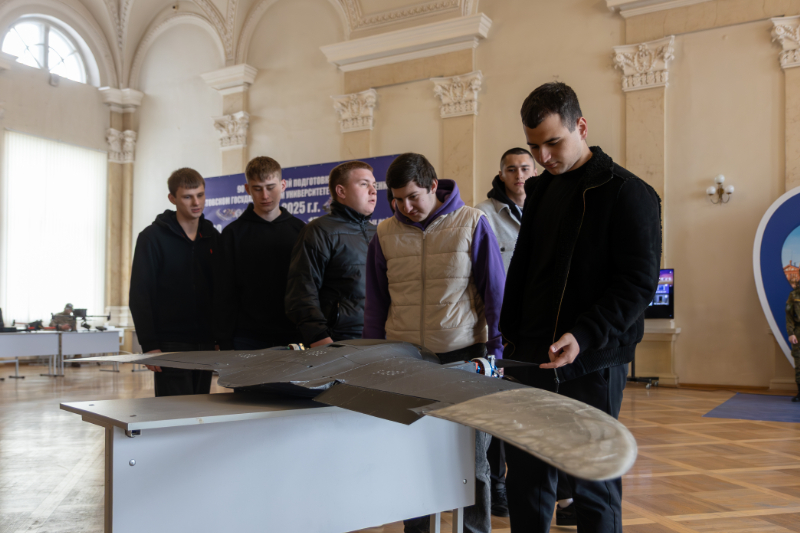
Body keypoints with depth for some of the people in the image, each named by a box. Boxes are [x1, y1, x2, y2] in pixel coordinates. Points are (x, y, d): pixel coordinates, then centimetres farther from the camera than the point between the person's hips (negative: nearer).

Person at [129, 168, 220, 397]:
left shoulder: (213, 237, 11)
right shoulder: (152, 237, -4)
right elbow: (139, 295, -7)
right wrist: (149, 345, -14)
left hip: (205, 344, 5)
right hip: (170, 345, -5)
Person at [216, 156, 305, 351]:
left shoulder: (298, 229, 8)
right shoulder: (234, 232, 3)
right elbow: (226, 294, 2)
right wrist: (225, 342, -5)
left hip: (292, 336, 2)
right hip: (247, 339, -1)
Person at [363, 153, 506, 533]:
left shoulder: (472, 224, -2)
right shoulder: (386, 235, 5)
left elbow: (495, 292, -1)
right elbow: (376, 305, 11)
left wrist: (496, 351, -6)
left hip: (464, 358, -2)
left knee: (472, 459, 7)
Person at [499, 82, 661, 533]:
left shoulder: (627, 193, -7)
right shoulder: (539, 191, 13)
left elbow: (639, 282, -13)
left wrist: (583, 337, -24)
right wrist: (513, 335, 14)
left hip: (591, 366, -6)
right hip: (529, 360, 6)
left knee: (594, 487, 5)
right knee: (524, 480, 11)